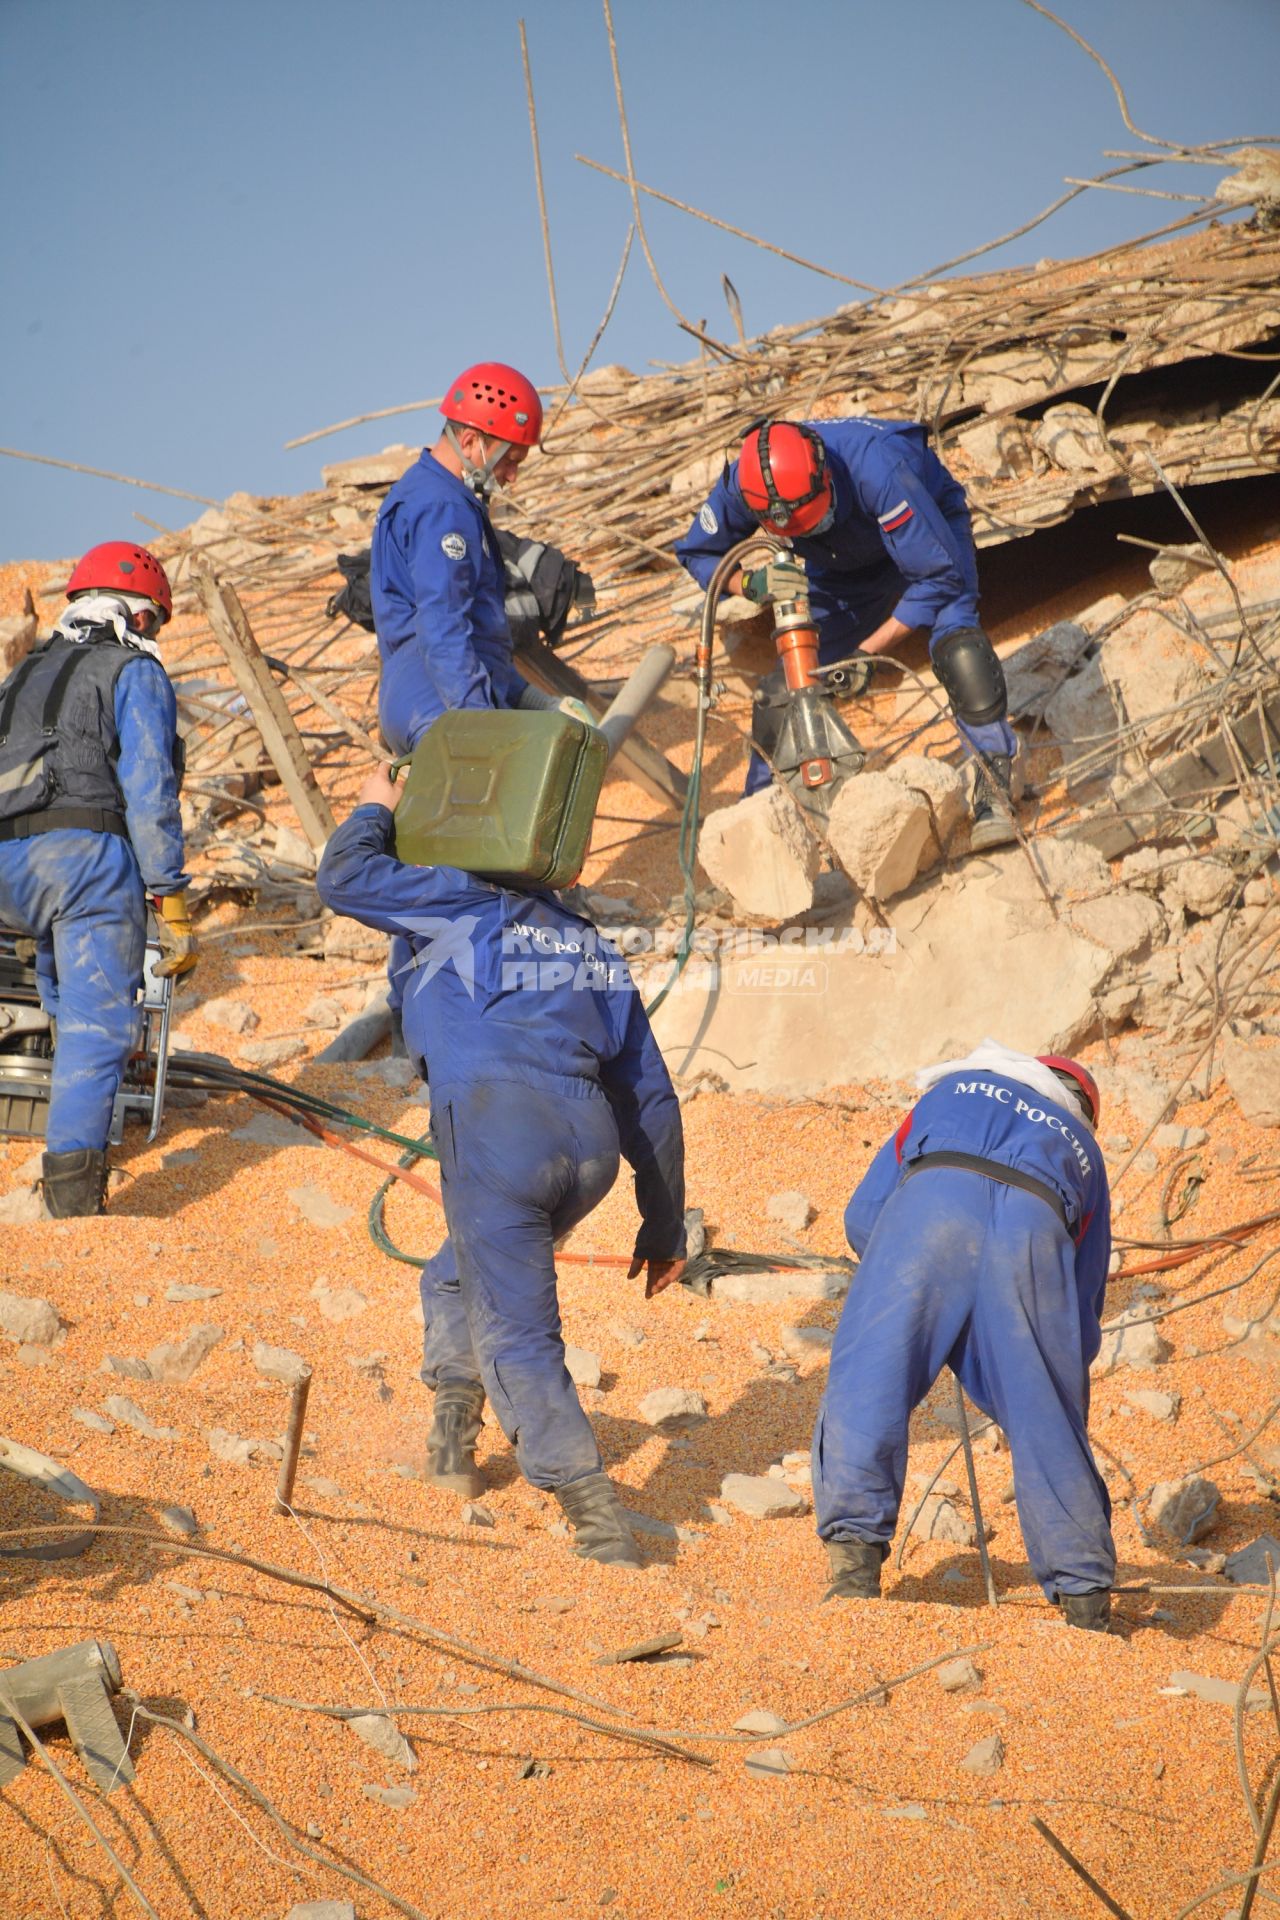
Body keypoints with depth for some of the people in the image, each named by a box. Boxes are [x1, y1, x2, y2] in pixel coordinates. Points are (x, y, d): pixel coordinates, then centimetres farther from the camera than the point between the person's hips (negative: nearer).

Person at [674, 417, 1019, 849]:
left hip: (927, 530, -4)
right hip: (842, 567, 4)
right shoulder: (740, 485, -31)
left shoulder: (876, 470, -45)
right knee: (784, 688, -5)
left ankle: (993, 790, -24)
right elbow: (697, 553, -11)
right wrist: (751, 583, -33)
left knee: (956, 644, -32)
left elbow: (939, 575, -35)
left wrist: (867, 652, -36)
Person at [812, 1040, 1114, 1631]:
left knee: (865, 1388, -1)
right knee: (1048, 1427, 10)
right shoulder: (1083, 1150, 42)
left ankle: (856, 1567, -14)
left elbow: (863, 1214, 33)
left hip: (932, 1200, -1)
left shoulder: (954, 1088, 41)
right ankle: (1086, 1601, 12)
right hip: (1036, 1232, 2)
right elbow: (1083, 1313, 39)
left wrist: (911, 1294, 47)